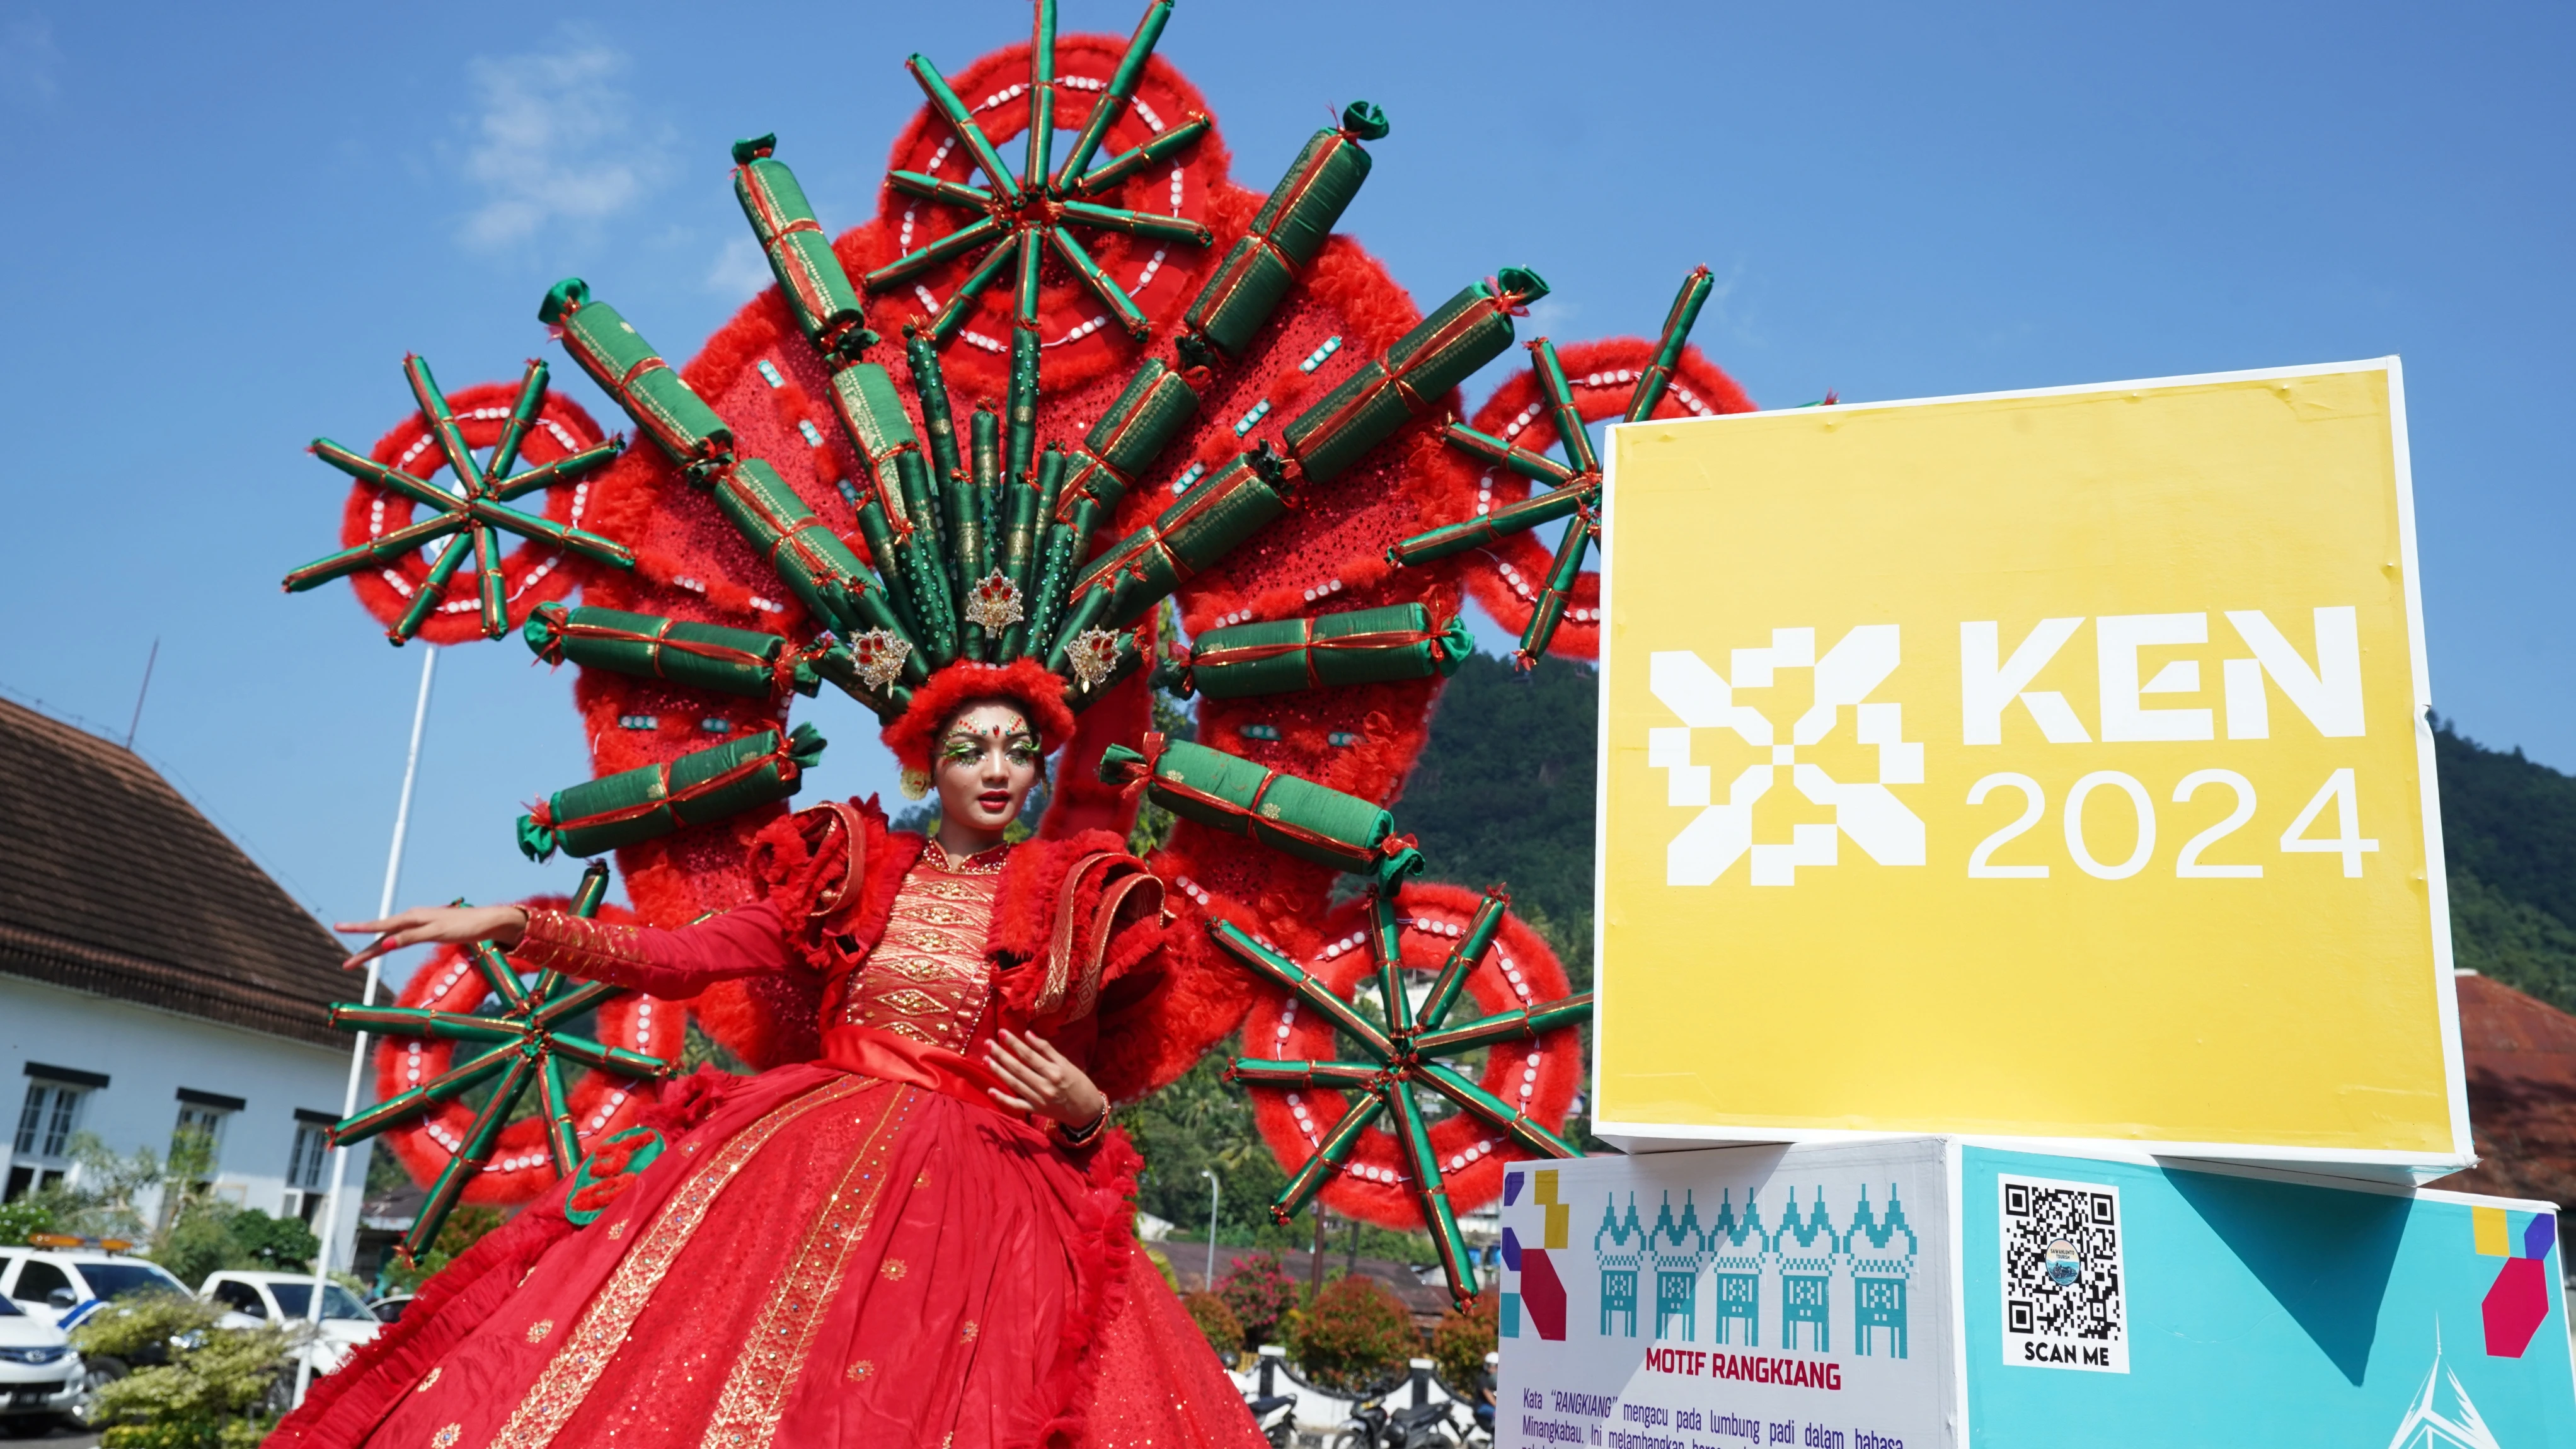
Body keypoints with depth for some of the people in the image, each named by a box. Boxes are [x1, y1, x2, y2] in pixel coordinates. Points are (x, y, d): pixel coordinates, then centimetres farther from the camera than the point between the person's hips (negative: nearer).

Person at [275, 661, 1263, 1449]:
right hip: (812, 1154, 1)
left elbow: (1078, 1094, 13)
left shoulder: (1077, 902, 7)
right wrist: (514, 926, -5)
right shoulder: (850, 874, 9)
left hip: (991, 1188, -1)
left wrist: (1086, 1114, -12)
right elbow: (679, 958, 5)